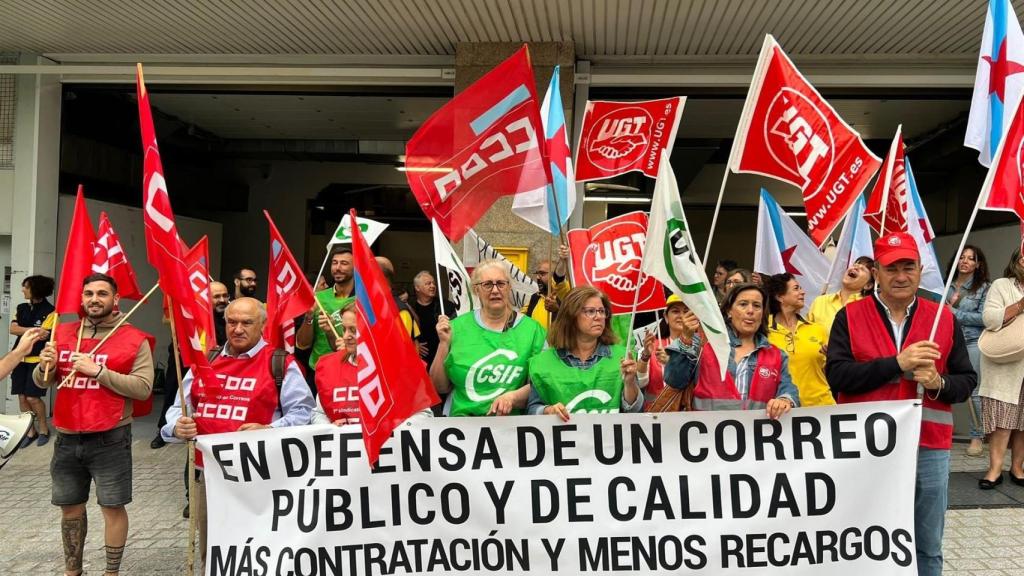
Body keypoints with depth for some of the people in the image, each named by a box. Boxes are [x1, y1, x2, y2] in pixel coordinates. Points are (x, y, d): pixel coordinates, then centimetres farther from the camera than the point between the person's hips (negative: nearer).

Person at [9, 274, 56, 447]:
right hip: (20, 358, 6)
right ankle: (31, 431, 17)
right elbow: (13, 329, -4)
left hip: (38, 359, -5)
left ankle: (43, 429, 14)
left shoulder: (50, 311, -9)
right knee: (22, 397, 5)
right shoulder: (22, 308, 8)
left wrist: (22, 331, -8)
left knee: (33, 397, -6)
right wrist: (34, 330, -16)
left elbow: (42, 336, -16)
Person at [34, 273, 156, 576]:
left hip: (110, 439, -5)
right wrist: (46, 366, -9)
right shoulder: (64, 333, 8)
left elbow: (143, 387, -16)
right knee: (70, 507, 15)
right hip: (67, 438, 5)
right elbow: (42, 382, 13)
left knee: (112, 506, 1)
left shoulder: (135, 340, -7)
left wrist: (98, 371, -21)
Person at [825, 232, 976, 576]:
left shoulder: (944, 319, 6)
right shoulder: (849, 317, -2)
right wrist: (896, 363, -20)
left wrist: (939, 383, -14)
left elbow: (967, 381, 8)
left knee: (928, 548, 14)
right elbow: (836, 375, -12)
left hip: (930, 449, 2)